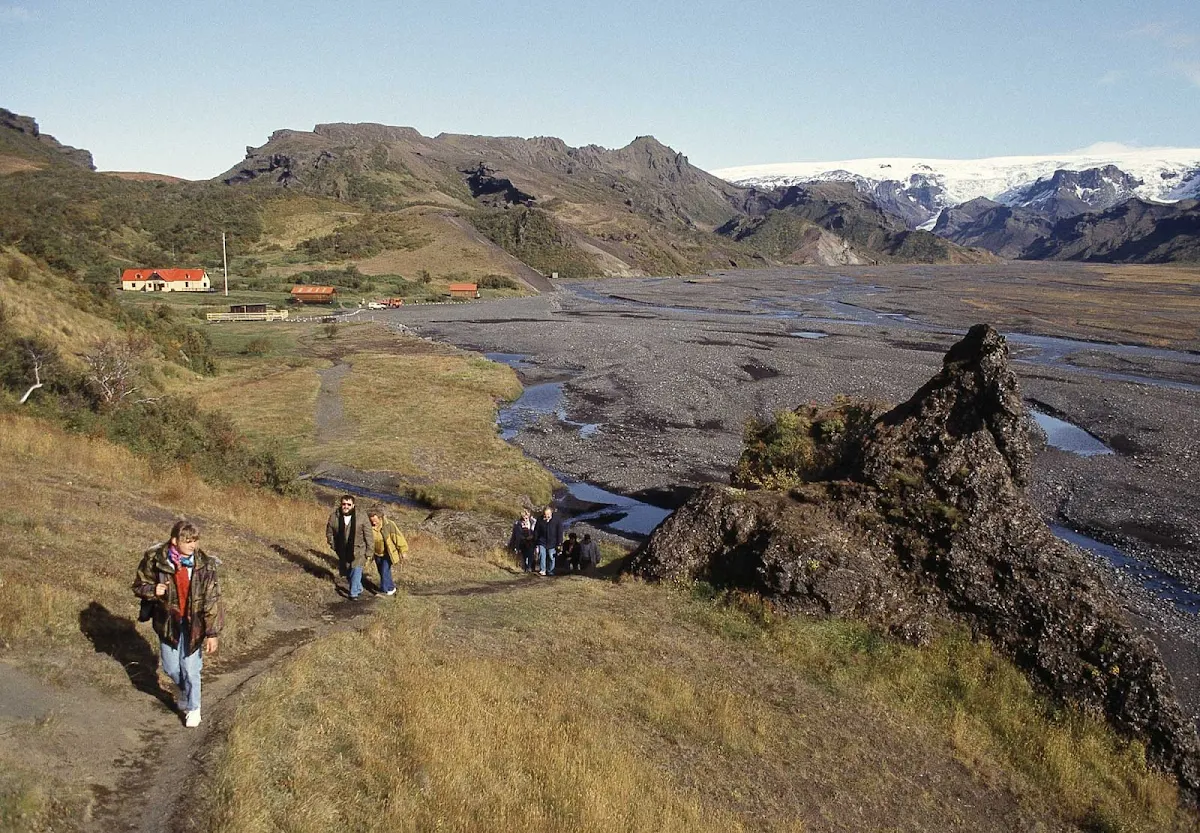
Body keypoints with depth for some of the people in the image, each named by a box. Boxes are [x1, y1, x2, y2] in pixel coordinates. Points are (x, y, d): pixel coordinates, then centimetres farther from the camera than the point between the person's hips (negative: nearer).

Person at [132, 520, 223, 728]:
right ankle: (185, 691, 48)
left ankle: (193, 708, 30)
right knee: (171, 668, 15)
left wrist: (212, 633, -12)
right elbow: (139, 586, 0)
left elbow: (212, 600, -12)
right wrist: (153, 590, -24)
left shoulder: (205, 564, -16)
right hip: (168, 623, 2)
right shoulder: (155, 560, -14)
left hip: (193, 625, -2)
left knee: (190, 669, 4)